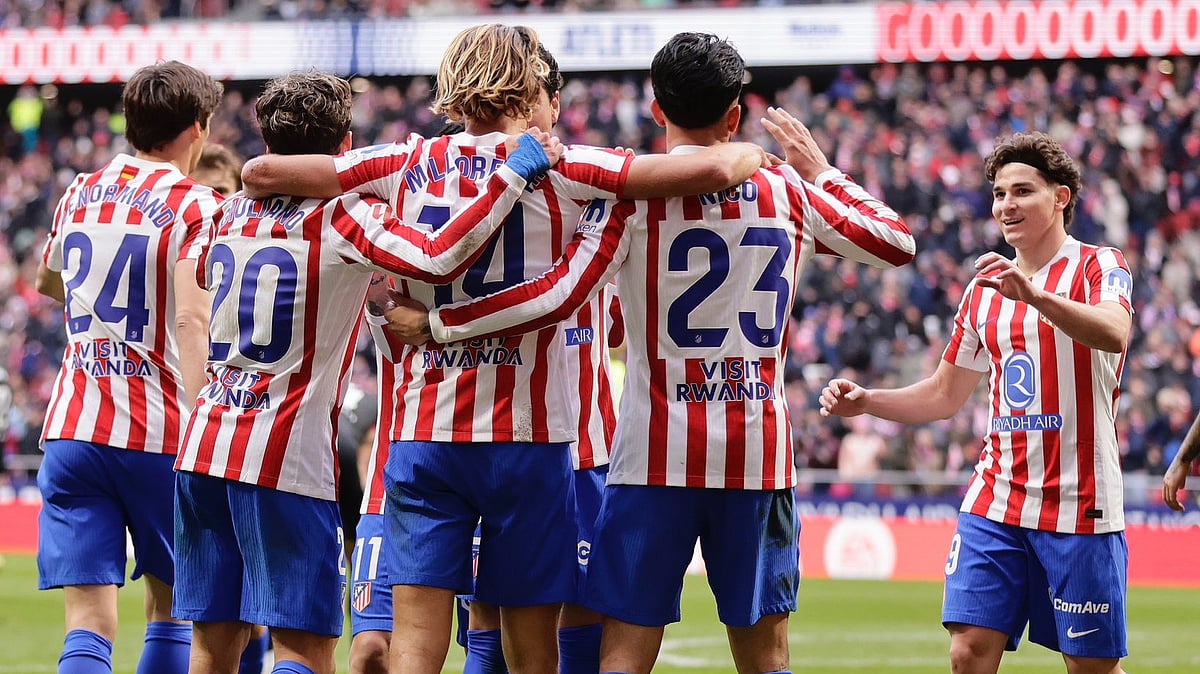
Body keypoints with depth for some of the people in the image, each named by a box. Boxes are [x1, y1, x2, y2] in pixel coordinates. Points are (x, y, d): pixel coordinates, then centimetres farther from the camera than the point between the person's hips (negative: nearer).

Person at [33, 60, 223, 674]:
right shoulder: (193, 204, -5)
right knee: (171, 609, 15)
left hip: (72, 430, 3)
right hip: (158, 433, -3)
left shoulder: (79, 193, 12)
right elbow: (190, 320, -18)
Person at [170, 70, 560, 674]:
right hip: (285, 459, -6)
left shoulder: (230, 214, 11)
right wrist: (513, 172, -20)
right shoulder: (344, 218, -9)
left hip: (205, 444, 6)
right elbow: (439, 260, -26)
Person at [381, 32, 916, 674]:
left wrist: (434, 324, -9)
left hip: (656, 452, -3)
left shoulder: (634, 189, -5)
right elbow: (898, 242, 17)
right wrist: (821, 169, 28)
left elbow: (559, 296, -15)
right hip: (760, 455, 3)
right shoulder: (788, 192, 5)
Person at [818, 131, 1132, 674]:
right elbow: (944, 395, 22)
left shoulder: (1098, 267, -3)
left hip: (1079, 505, -5)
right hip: (996, 503, 5)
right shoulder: (985, 288, 16)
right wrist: (864, 402, 6)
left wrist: (1036, 296, -41)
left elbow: (1114, 333, -26)